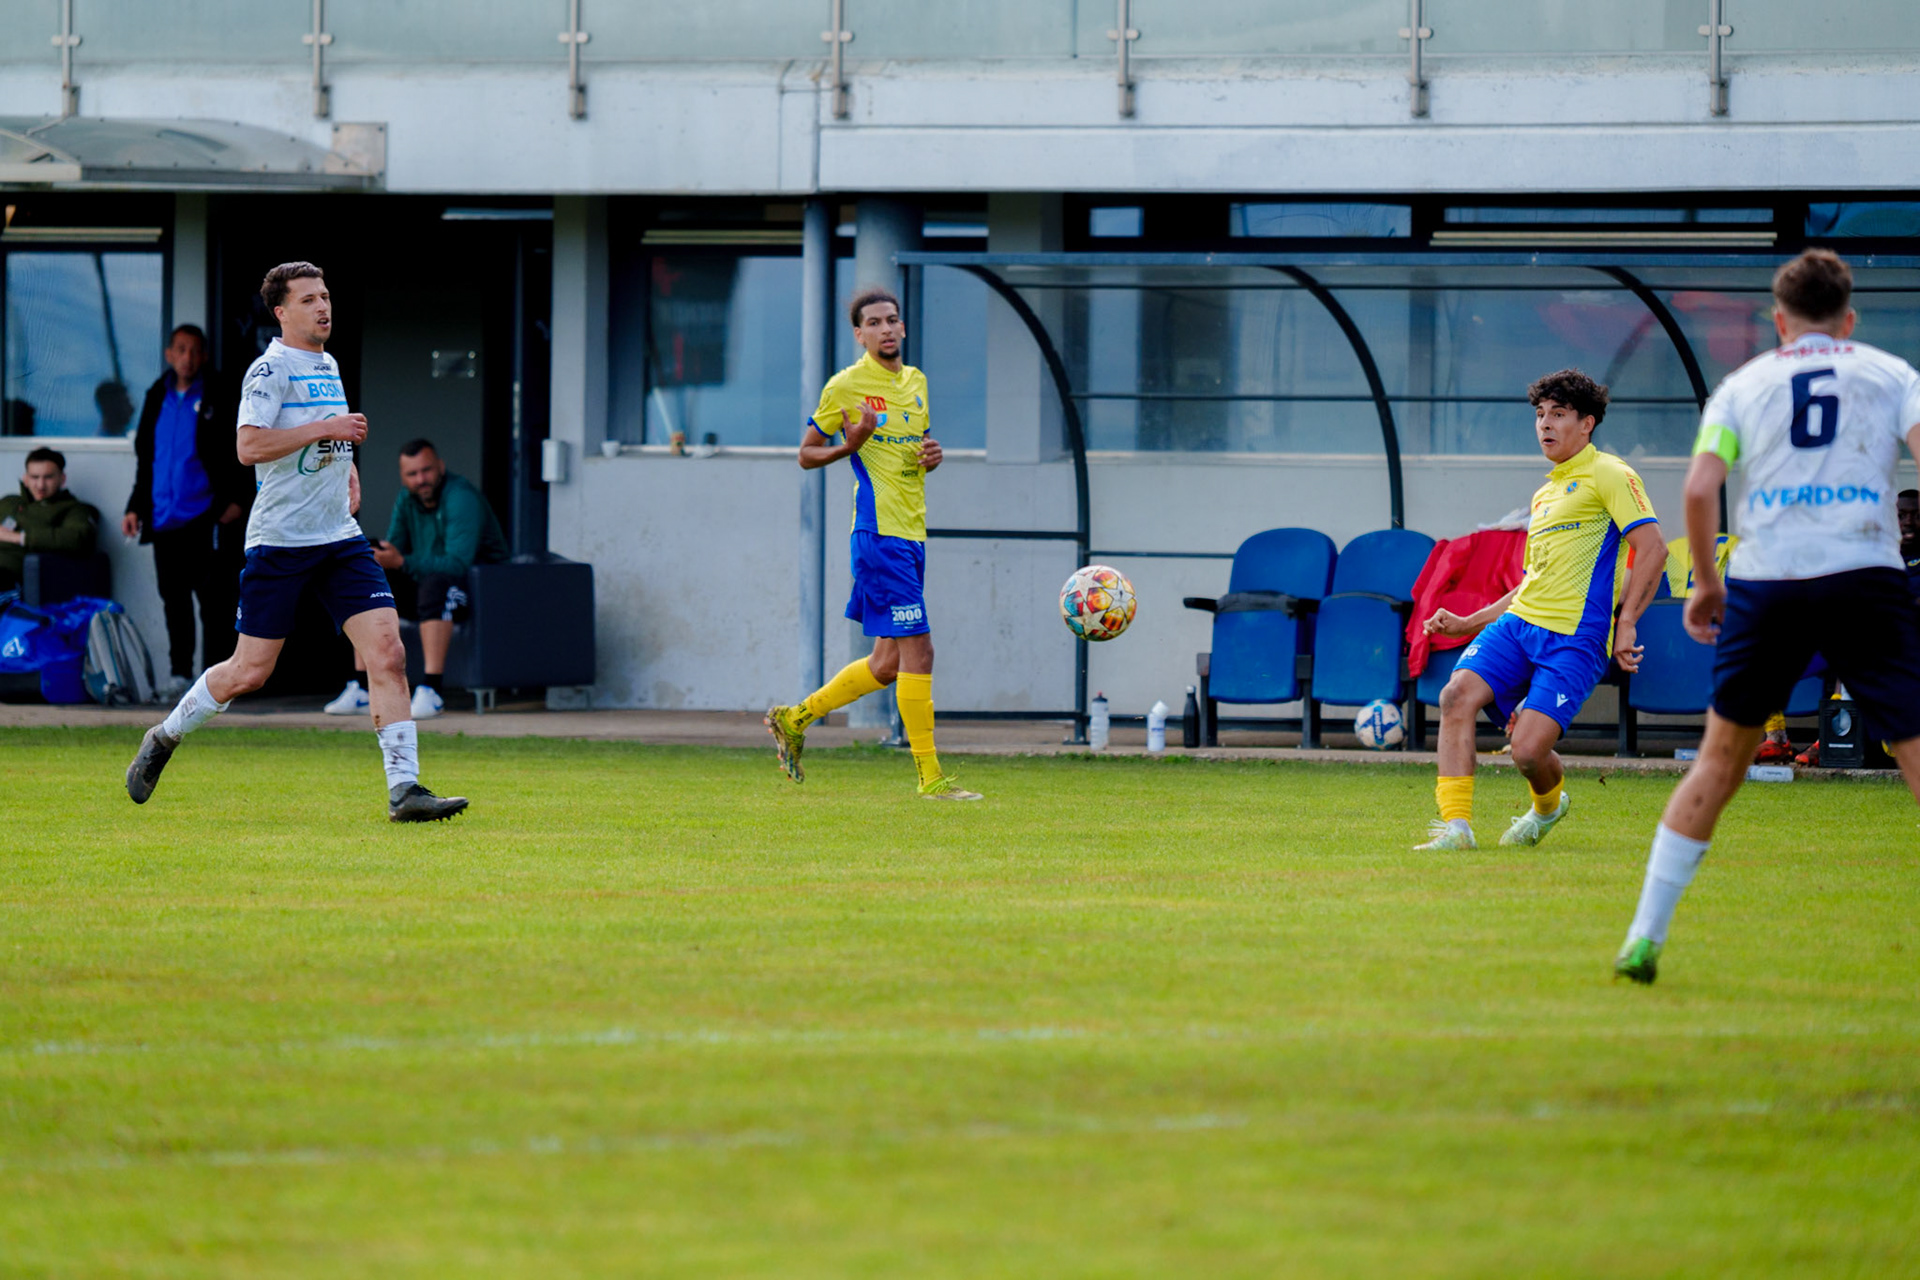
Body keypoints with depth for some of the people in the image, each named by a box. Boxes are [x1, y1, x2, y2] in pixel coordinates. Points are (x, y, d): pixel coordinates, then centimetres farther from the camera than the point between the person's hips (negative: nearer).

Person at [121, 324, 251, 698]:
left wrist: (238, 500, -11)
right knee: (174, 599, 6)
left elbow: (244, 452, 0)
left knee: (213, 599, -4)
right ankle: (180, 673, 13)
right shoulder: (157, 398, 13)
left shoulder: (218, 398, 0)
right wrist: (136, 507, 15)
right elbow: (145, 457, 21)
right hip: (164, 519, 4)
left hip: (206, 517, -4)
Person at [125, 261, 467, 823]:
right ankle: (165, 738, 25)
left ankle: (404, 789, -12)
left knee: (388, 652, -10)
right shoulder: (271, 369, -9)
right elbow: (249, 446, -22)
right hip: (280, 540, -6)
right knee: (250, 672, -1)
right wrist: (326, 428, -22)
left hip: (340, 539, 6)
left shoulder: (328, 366, 16)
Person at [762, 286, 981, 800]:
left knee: (888, 663, 11)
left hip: (912, 535, 8)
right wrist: (850, 445, -18)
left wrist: (931, 456, 3)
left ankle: (794, 719, 26)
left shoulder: (915, 382, 15)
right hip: (880, 531, -8)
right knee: (917, 650, -11)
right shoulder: (845, 386, -5)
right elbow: (807, 454, 1)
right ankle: (930, 776, -7)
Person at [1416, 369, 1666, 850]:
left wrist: (1625, 625, -15)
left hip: (1575, 636, -7)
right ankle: (1456, 826, -18)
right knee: (1457, 694, -18)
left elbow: (1652, 549, -10)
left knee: (1529, 750, -17)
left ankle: (1549, 805, 19)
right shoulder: (1545, 495, 25)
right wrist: (1468, 624, 24)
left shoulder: (1608, 475, 0)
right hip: (1519, 622, 7)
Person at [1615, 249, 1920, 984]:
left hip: (1764, 583, 2)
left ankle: (1644, 938, 17)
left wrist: (1705, 582, 15)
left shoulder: (1744, 384, 15)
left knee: (1721, 758, 17)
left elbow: (1699, 489, 3)